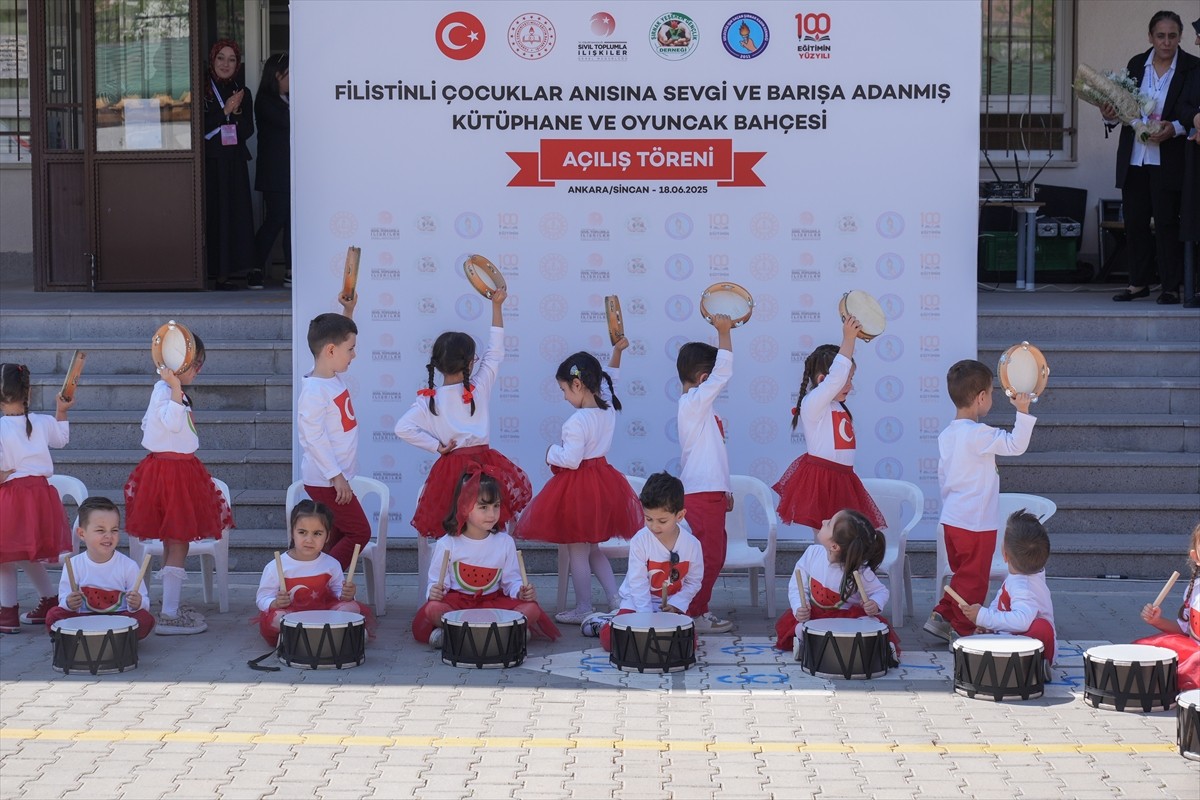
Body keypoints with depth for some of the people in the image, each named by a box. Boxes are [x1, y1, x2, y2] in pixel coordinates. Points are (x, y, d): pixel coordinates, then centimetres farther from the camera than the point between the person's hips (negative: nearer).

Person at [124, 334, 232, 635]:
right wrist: (176, 388, -38)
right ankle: (169, 615, -10)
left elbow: (148, 424, 25)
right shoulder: (165, 391, -17)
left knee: (173, 542, 18)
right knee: (178, 543, -10)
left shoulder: (166, 390, 14)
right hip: (172, 471, -11)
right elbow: (172, 422, -34)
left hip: (175, 468, 11)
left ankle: (171, 604, 28)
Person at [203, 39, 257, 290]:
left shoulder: (242, 93, 13)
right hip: (211, 162, -4)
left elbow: (248, 131, 7)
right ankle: (219, 272, -4)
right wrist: (225, 111, -14)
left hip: (235, 161, 4)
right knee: (215, 212, -6)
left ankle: (241, 267, -1)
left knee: (240, 212, -4)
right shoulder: (202, 90, 0)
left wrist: (237, 112, -9)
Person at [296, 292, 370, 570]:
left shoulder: (333, 378, 7)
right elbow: (313, 437, -24)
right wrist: (336, 476, -23)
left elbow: (340, 336, 26)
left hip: (336, 478, 10)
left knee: (338, 536, 15)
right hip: (326, 482, -10)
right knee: (359, 532, -6)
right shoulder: (314, 390, -21)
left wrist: (349, 311, 15)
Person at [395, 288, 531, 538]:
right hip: (483, 463, -1)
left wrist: (437, 446, -3)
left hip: (450, 468, 1)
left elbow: (403, 428, -11)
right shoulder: (480, 388, -3)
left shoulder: (429, 399, -3)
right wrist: (497, 306, 8)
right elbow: (495, 352, 5)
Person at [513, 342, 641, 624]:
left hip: (578, 487, -9)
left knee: (577, 551, 4)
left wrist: (552, 452, -8)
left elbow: (571, 459, -25)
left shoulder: (576, 422, -23)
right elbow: (610, 379, 22)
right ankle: (616, 599, 17)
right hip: (603, 482, 9)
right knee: (593, 548, 21)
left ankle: (583, 609, 11)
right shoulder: (608, 407, 2)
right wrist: (616, 352, 17)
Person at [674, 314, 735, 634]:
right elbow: (724, 373, -23)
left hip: (709, 491, 10)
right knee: (708, 557, -7)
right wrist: (724, 332, -17)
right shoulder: (694, 402, -13)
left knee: (712, 557, 15)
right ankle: (694, 614, -3)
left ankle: (699, 610, 20)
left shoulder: (698, 406, 18)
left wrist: (723, 490, 25)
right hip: (701, 495, -10)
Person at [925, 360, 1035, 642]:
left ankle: (942, 617, 20)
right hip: (976, 523, -8)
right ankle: (963, 630, 9)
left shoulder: (946, 435, 7)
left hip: (952, 518, 8)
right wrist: (1022, 412, -20)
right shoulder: (978, 434, -20)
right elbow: (1015, 445, -23)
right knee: (973, 578, 3)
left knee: (963, 574, 21)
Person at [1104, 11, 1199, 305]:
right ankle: (1139, 282, 20)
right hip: (1134, 158, 4)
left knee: (1167, 222, -3)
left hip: (1168, 160, -4)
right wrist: (1110, 115, -9)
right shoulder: (1136, 65, 8)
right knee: (1134, 221, 9)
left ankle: (1171, 286, 4)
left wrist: (1175, 128, -22)